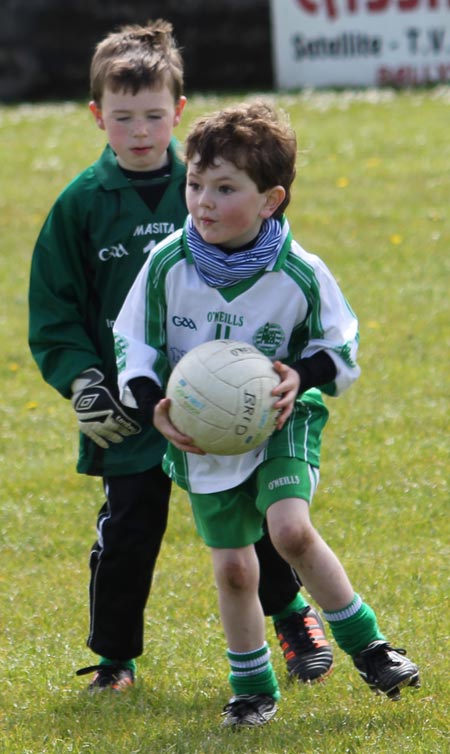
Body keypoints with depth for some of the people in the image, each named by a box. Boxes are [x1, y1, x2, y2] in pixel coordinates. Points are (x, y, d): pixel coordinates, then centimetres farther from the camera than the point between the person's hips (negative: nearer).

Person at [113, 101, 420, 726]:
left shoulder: (300, 274, -16)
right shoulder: (168, 264, -13)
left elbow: (340, 345, -1)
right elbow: (132, 344, -3)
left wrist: (303, 377, -22)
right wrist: (156, 407, -20)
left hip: (281, 423, -2)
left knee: (290, 528, -24)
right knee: (232, 567, 3)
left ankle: (364, 644, -4)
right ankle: (253, 688, 23)